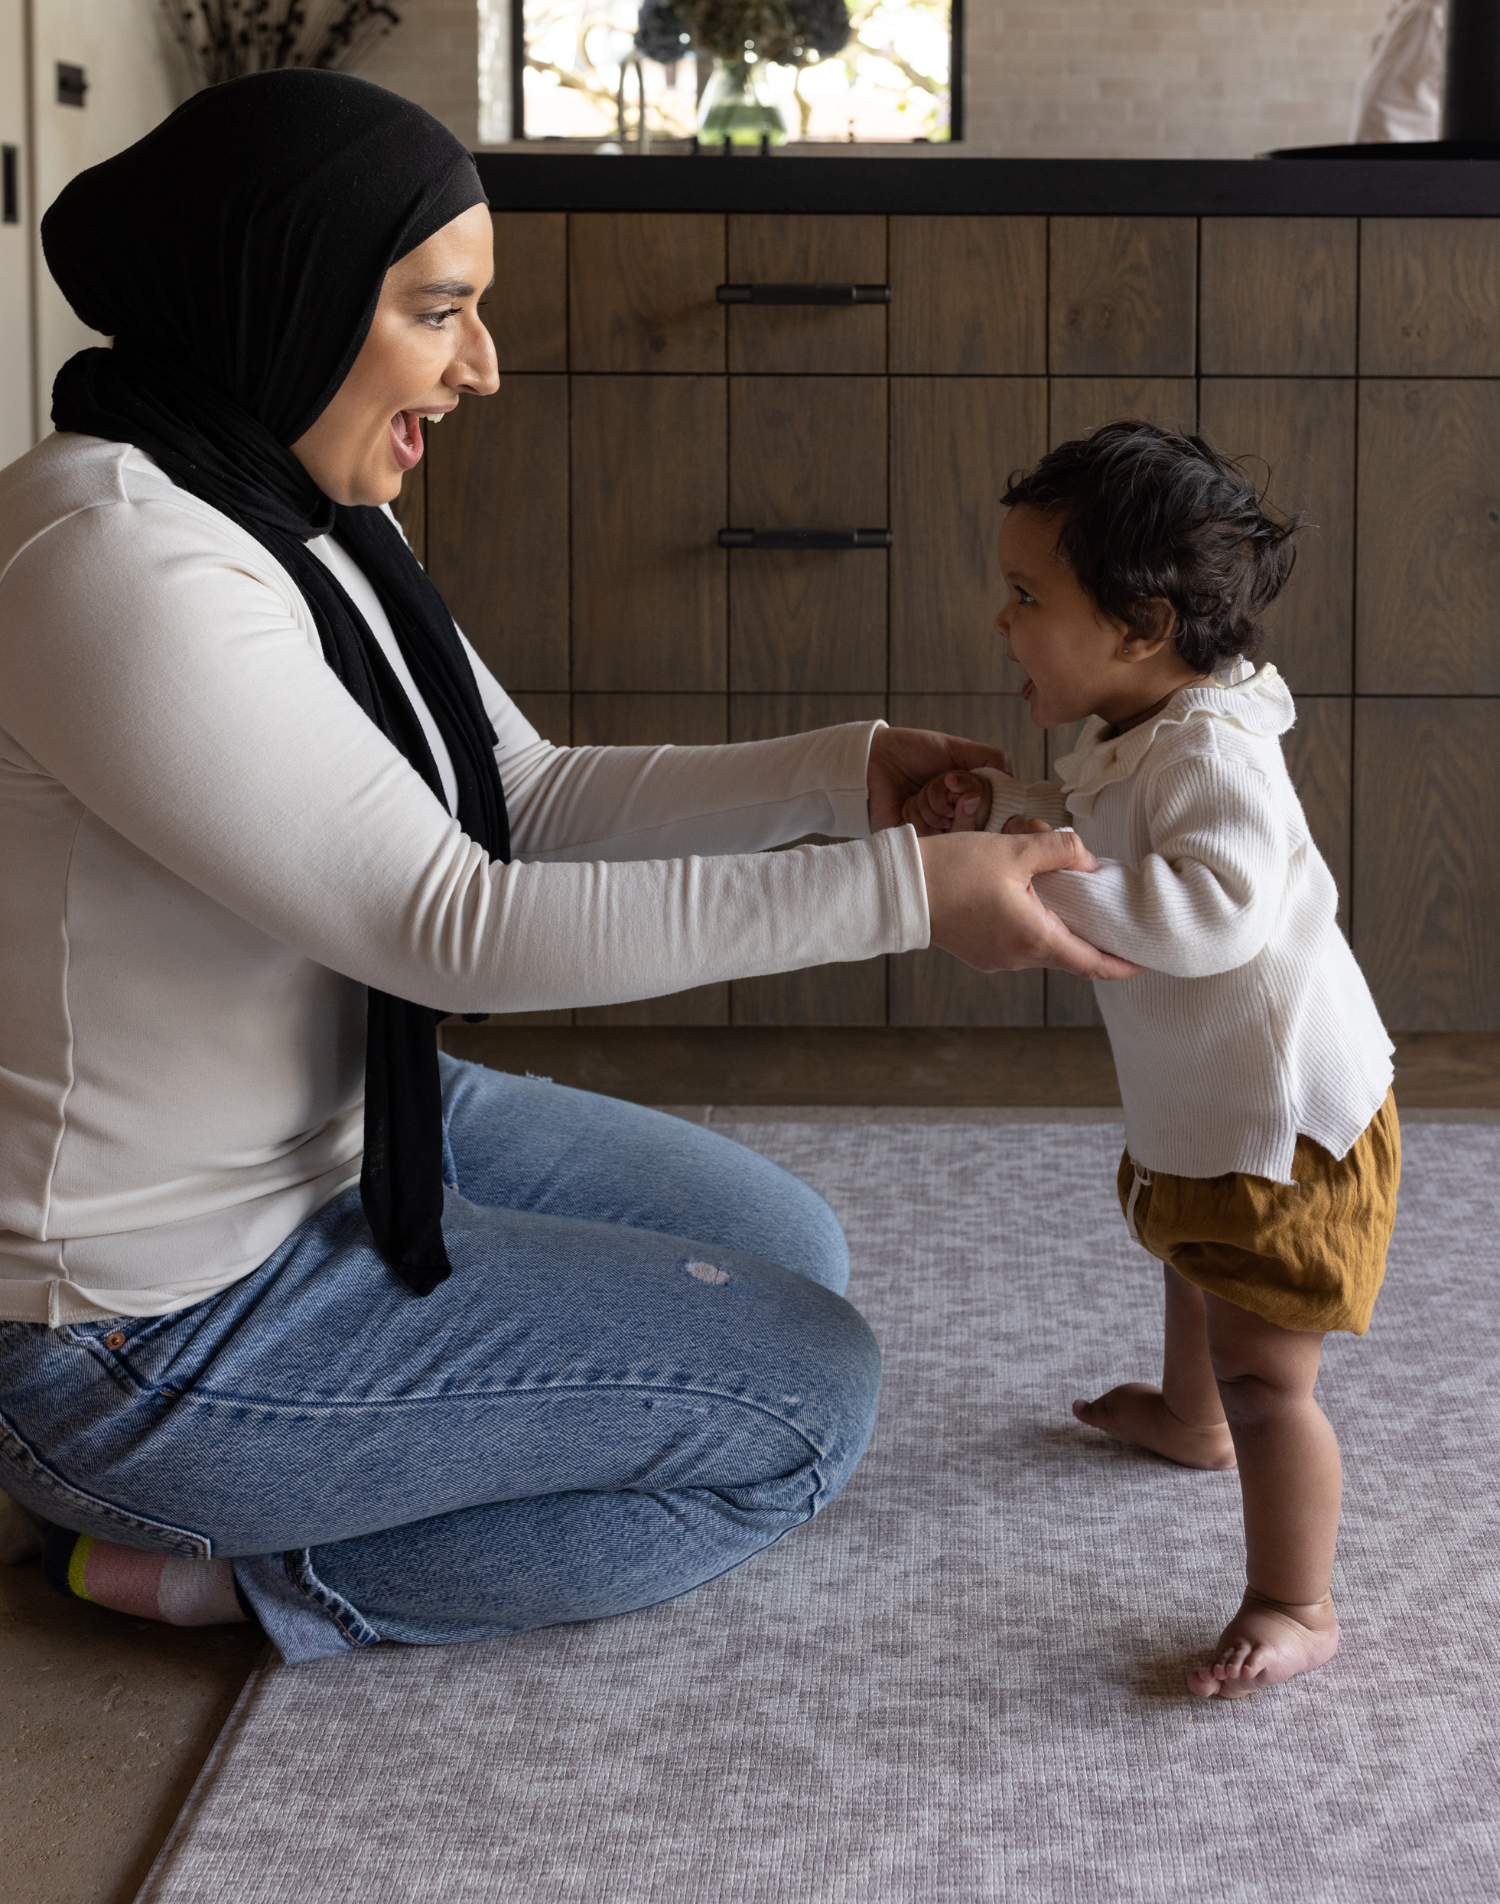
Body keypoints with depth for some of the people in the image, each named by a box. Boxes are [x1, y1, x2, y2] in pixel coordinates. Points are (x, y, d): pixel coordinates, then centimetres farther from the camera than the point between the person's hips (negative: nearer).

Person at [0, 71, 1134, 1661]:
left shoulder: (304, 520, 4)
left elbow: (531, 798, 8)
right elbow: (452, 922, -28)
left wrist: (845, 773, -5)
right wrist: (902, 891, -28)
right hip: (157, 1321, -10)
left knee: (788, 1246, 17)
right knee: (809, 1400, -5)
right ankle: (240, 1570, 0)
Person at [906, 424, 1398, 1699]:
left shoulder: (1212, 753, -30)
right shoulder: (1124, 742, 3)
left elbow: (1217, 910, -41)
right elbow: (1097, 842, 16)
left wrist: (1058, 880, -40)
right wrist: (998, 810, -1)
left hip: (1289, 1122, -12)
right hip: (1204, 1113, 12)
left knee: (1265, 1373, -9)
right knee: (1194, 1259, 37)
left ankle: (1295, 1608, 2)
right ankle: (1190, 1419, 64)